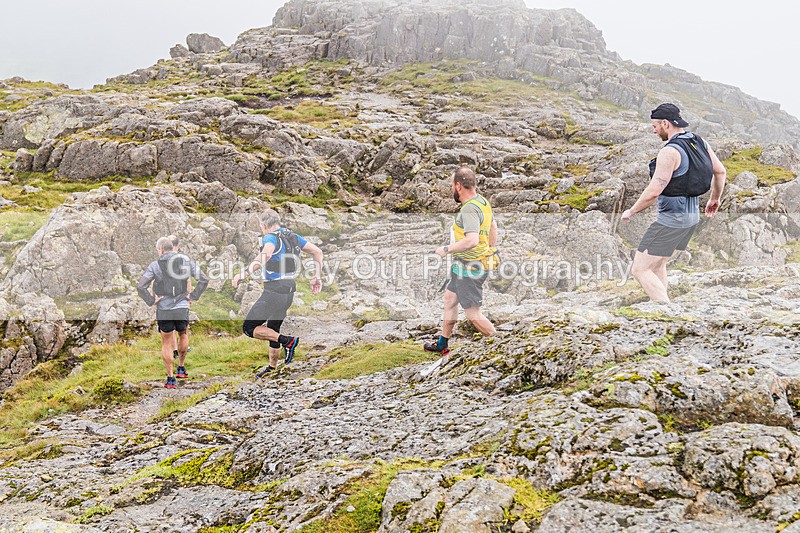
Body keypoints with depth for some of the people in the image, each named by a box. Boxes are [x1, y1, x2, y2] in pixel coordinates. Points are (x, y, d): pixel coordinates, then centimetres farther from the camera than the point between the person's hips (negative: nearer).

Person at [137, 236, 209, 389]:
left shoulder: (155, 265, -5)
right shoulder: (186, 262, 1)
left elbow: (140, 286, -12)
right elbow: (204, 280, 1)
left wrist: (151, 301, -3)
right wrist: (193, 296, 4)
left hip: (163, 310, -2)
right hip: (182, 308, 2)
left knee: (166, 343, 9)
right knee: (183, 335, 27)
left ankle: (171, 379, 10)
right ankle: (181, 367, 33)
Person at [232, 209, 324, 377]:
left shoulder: (270, 238, -12)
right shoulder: (293, 236, 12)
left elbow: (265, 255, -35)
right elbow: (317, 252, 14)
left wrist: (243, 274, -39)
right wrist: (317, 278, 18)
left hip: (274, 292, -9)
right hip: (289, 291, 9)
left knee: (249, 328, -1)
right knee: (273, 330, 23)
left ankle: (287, 341, -13)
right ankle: (272, 368, 30)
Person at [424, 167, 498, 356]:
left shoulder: (469, 209, -25)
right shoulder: (482, 201, 7)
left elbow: (472, 240, -37)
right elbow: (493, 227, 20)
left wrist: (446, 249, -24)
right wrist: (490, 251, 30)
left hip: (470, 268, -11)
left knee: (473, 314, -4)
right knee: (450, 298, 24)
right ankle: (442, 344, 38)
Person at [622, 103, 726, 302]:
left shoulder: (670, 151, -22)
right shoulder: (699, 142, 5)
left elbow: (653, 192, -25)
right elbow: (720, 171, 16)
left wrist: (630, 211, -9)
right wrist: (715, 198, 32)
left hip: (671, 218, -10)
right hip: (692, 214, 10)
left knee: (640, 270, -4)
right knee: (657, 264, 25)